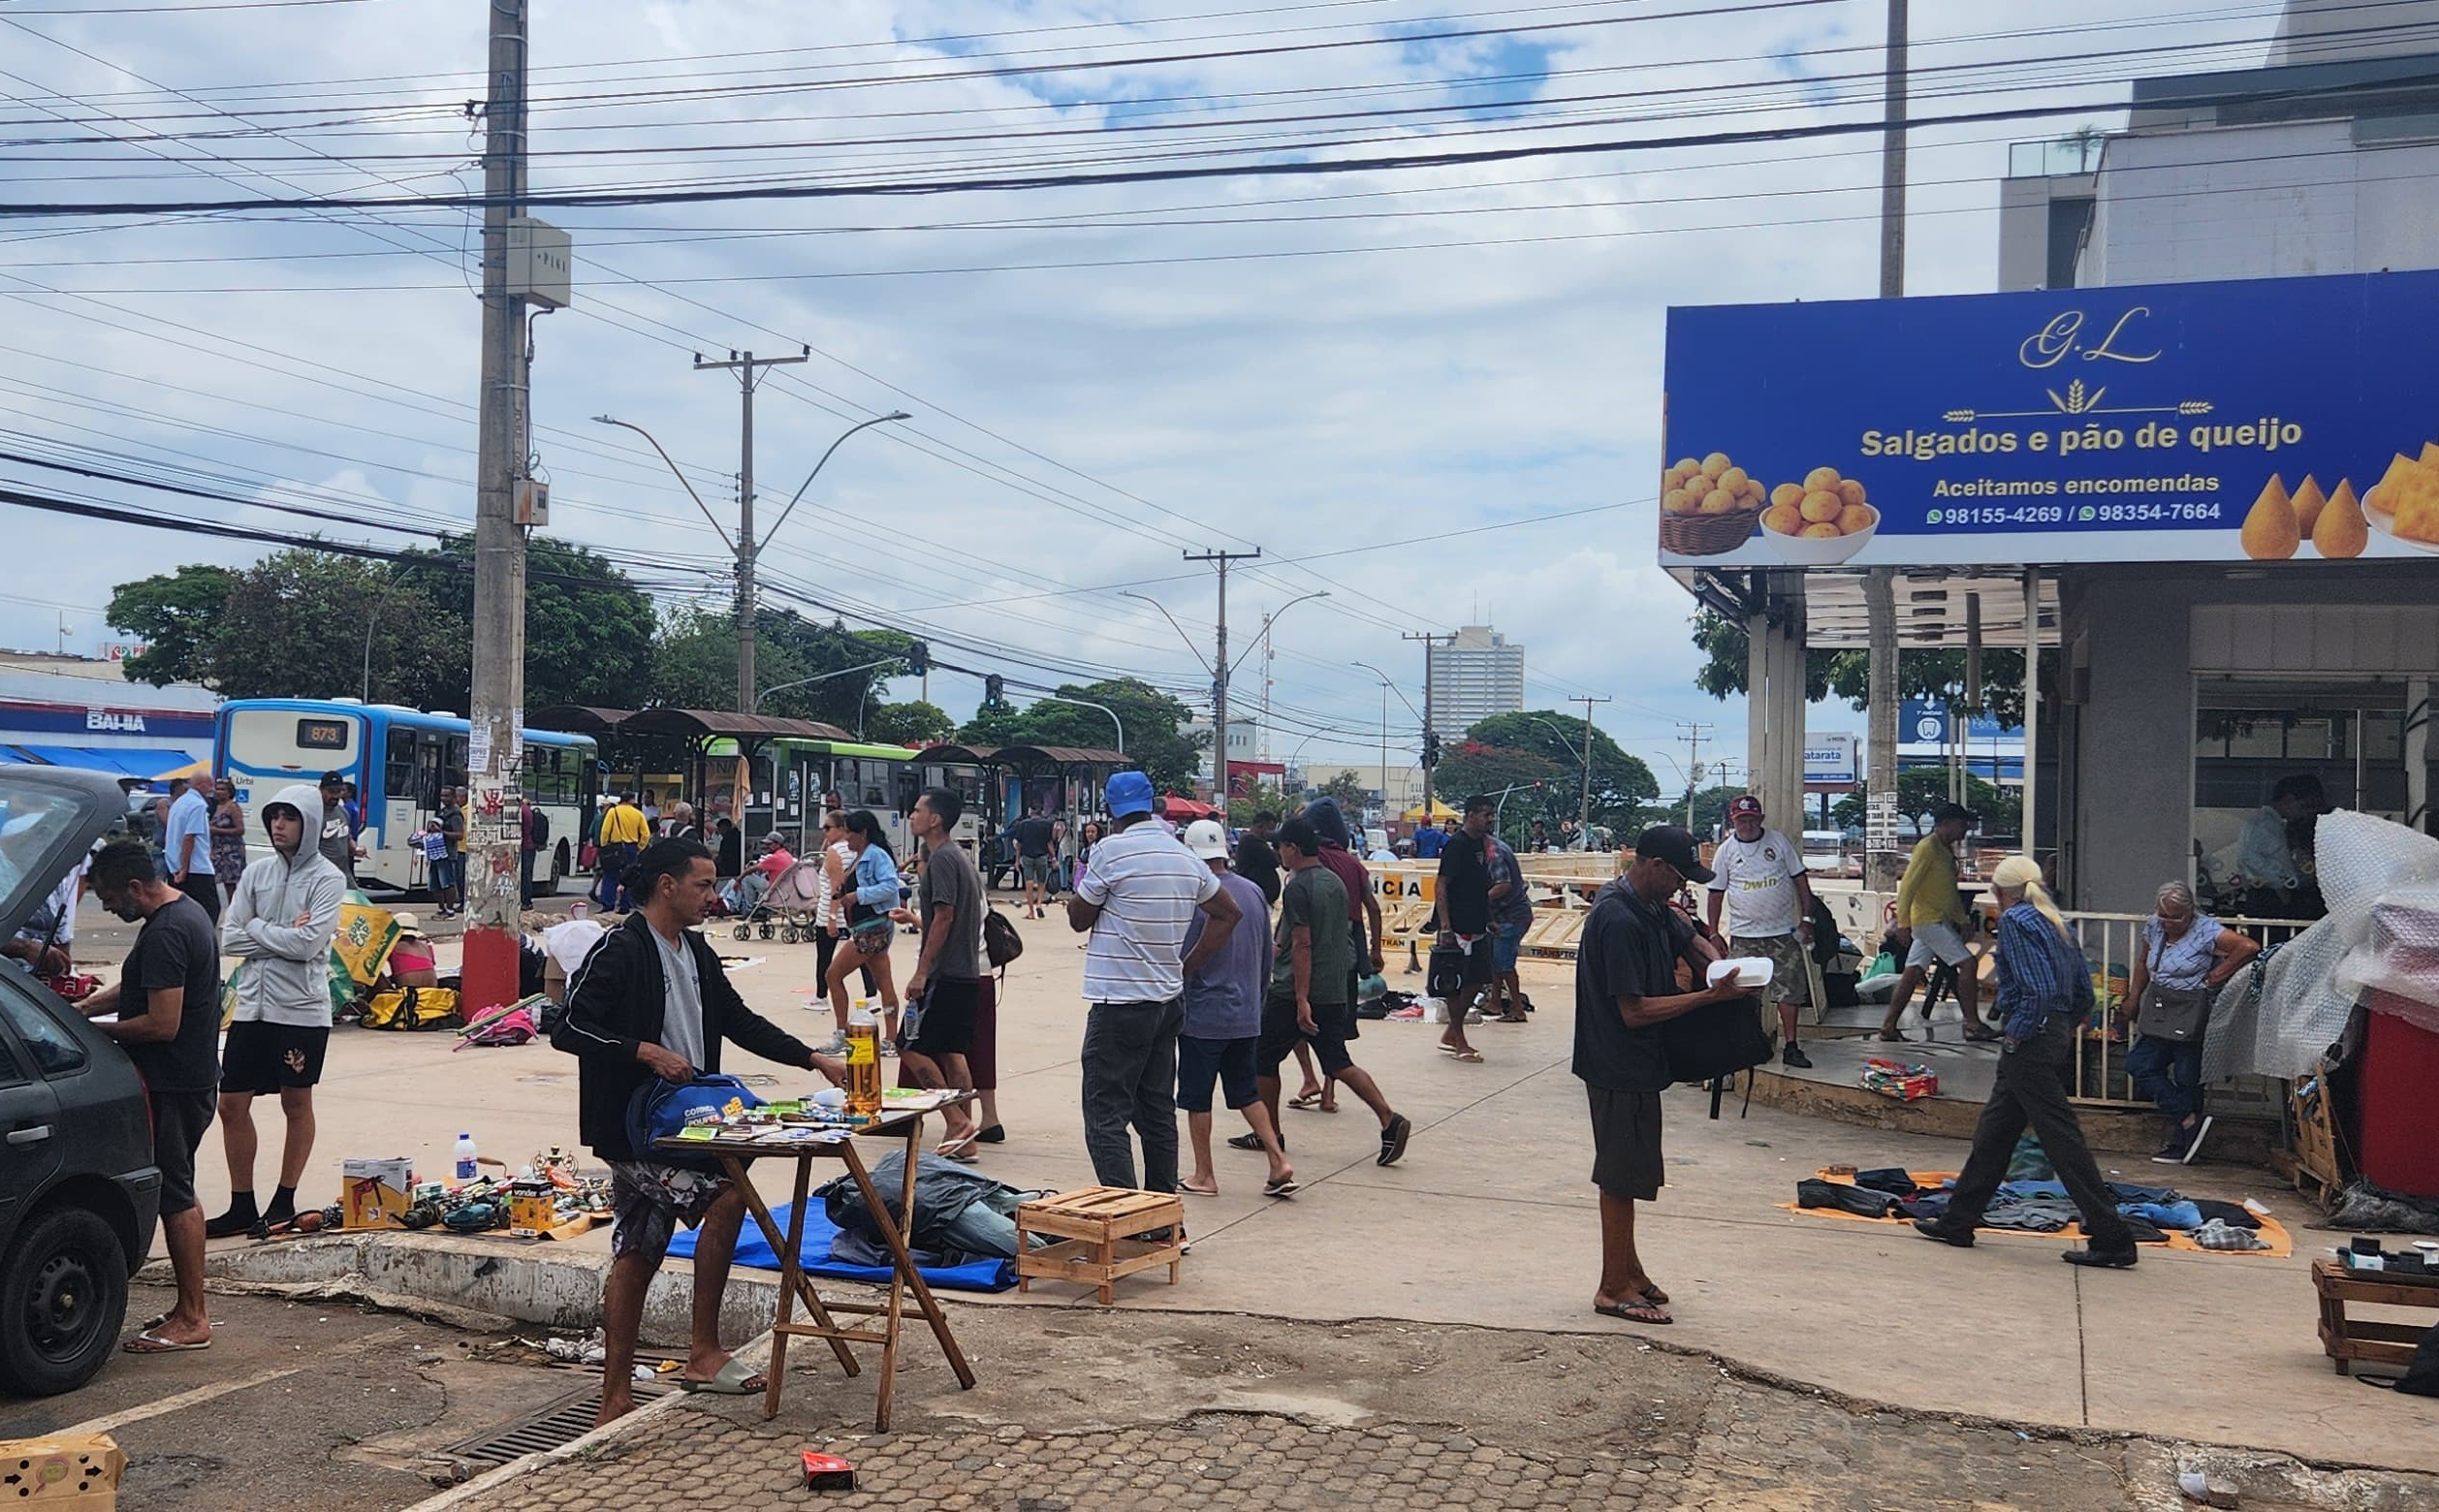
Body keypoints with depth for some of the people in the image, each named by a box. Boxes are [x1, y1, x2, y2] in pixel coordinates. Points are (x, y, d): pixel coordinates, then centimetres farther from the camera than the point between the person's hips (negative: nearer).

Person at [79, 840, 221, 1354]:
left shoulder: (165, 933, -21)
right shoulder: (186, 912, 12)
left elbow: (162, 1024, -24)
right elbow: (136, 988, 24)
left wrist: (95, 1030, -12)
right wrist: (81, 1008, 14)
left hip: (172, 1087, -10)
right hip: (189, 1077, 10)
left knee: (175, 1194, -4)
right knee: (177, 1193, 15)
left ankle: (192, 1319, 2)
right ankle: (189, 1307, 23)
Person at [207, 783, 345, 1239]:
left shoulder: (327, 879, -7)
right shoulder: (257, 873, 8)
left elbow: (307, 944, -18)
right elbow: (229, 939, 2)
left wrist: (257, 929, -7)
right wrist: (283, 934, -9)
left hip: (301, 1009, -5)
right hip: (252, 1006, 5)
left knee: (296, 1104, 7)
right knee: (232, 1104, 6)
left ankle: (284, 1201, 20)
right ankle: (241, 1205, 17)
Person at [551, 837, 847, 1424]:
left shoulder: (696, 952, 14)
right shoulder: (619, 951, -13)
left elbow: (739, 1021, 19)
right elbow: (567, 1028, -18)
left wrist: (813, 1059, 12)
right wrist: (646, 1052, -22)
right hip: (630, 1127, -9)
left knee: (637, 1256, 11)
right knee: (727, 1194, -20)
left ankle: (616, 1400, 17)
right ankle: (704, 1353, -11)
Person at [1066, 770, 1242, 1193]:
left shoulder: (1111, 851, -13)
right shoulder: (1186, 859, 8)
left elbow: (1078, 919, -3)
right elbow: (1230, 913, 17)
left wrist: (1080, 884, 16)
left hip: (1120, 1004, -7)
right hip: (1168, 1000, 7)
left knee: (1106, 1118, -6)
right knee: (1158, 1114, 15)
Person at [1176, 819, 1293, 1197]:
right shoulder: (1254, 893, 4)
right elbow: (1266, 958, 13)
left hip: (1203, 1016, -6)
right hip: (1247, 1016, 6)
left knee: (1197, 1098, 7)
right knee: (1247, 1093, 15)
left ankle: (1204, 1176, 14)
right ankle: (1279, 1161, 4)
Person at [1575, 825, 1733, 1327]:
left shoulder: (1653, 908, 7)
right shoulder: (1619, 920, -23)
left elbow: (1688, 939, 25)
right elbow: (1635, 1011, -24)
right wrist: (1710, 996, -21)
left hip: (1636, 1064, 10)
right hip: (1619, 1066, -10)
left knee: (1627, 1172, 19)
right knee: (1620, 1176, -1)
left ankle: (1628, 1269, 30)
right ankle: (1615, 1287, 9)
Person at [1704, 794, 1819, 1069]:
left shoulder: (1779, 842, 2)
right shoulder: (1726, 851, 2)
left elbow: (1800, 879, 5)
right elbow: (1716, 893, 6)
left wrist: (1807, 918, -1)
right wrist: (1714, 934, 2)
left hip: (1783, 932, 0)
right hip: (1744, 936, 0)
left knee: (1789, 989, 0)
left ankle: (1790, 1047, 8)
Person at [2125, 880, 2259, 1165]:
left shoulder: (2205, 931, -14)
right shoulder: (2153, 927, 5)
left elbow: (2249, 947, -23)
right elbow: (2143, 965, 20)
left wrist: (2216, 976, -14)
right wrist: (2132, 1003, 22)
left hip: (2191, 1012, -7)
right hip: (2158, 1010, 7)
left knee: (2186, 1078, 0)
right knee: (2138, 1065, 0)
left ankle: (2180, 1145, 8)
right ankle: (2191, 1120, 3)